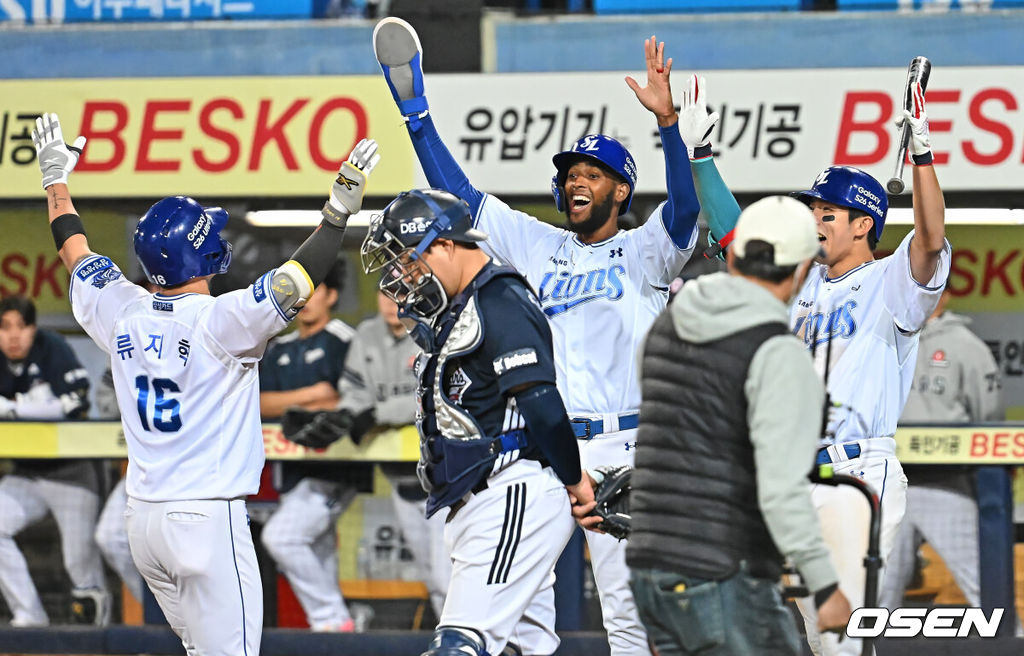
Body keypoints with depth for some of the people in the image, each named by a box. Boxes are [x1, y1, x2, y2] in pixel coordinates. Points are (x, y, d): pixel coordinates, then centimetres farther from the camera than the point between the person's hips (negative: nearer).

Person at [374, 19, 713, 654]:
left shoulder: (643, 253, 4)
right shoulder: (537, 246, 16)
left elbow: (684, 208, -15)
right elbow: (459, 193, 16)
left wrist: (668, 120, -29)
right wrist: (416, 112, 8)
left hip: (618, 447, -4)